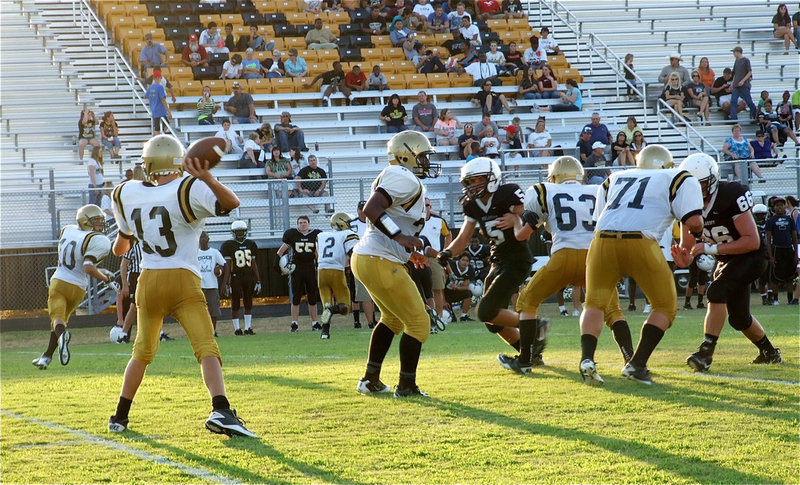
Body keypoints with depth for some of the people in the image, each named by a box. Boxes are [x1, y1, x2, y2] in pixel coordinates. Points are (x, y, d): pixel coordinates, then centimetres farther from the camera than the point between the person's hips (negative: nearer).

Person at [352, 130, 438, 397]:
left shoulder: (391, 177, 18)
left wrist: (407, 252, 27)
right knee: (418, 323, -1)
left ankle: (370, 380, 31)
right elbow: (371, 209, -26)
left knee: (393, 318, 27)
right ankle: (406, 386, 5)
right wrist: (400, 237, -30)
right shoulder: (406, 180, -14)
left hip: (365, 257, 11)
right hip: (380, 262, -11)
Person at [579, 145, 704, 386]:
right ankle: (636, 365, 0)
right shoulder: (678, 179, 18)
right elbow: (694, 221, 6)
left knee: (595, 302, 17)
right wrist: (688, 244, 24)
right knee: (665, 306, 12)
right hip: (640, 242, -3)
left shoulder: (614, 179, 29)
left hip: (603, 240, 3)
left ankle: (587, 358, -6)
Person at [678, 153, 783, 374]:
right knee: (738, 318, 16)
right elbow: (688, 243, -1)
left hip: (751, 257, -8)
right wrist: (684, 257, -27)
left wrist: (711, 248, -35)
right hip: (727, 261, 8)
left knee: (716, 292, -29)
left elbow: (753, 241, -29)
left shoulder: (732, 196, -27)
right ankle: (769, 353, 40)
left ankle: (706, 353, -30)